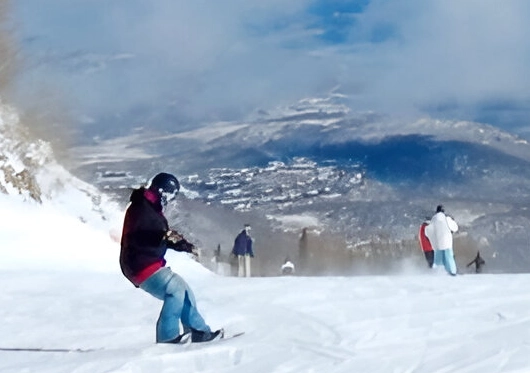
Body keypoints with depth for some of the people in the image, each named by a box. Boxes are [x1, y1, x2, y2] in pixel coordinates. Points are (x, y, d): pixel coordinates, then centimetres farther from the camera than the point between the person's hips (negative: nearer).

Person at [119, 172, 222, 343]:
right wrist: (165, 236, -44)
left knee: (182, 290, 10)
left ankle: (199, 331, 15)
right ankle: (167, 336, -18)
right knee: (175, 290, -20)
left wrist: (187, 246, 32)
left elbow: (163, 236, 28)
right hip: (141, 266, -11)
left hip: (151, 264, 11)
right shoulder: (141, 208, -17)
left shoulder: (152, 209, 16)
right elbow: (136, 238, -31)